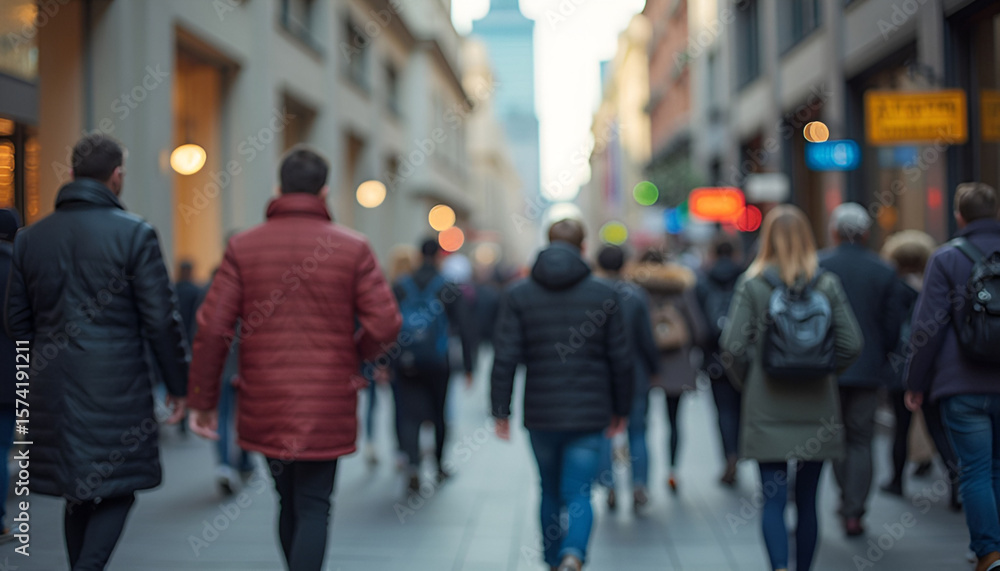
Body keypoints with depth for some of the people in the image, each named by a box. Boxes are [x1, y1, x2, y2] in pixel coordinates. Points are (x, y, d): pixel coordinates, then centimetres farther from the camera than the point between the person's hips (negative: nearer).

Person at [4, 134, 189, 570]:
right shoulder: (134, 233, -9)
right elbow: (161, 320, -10)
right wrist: (177, 384, -1)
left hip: (54, 389, 5)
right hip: (117, 387, -5)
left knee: (78, 496, 16)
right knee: (117, 489, 5)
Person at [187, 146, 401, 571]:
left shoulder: (243, 247, 0)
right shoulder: (353, 248, -3)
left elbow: (212, 328, -5)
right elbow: (384, 324, -8)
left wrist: (203, 401, 1)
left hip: (264, 407, 2)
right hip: (327, 406, -2)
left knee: (290, 502, 20)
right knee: (313, 508, 2)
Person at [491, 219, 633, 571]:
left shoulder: (518, 295, -1)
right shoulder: (603, 294, -1)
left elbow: (505, 359, -6)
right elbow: (621, 360, 1)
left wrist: (501, 412, -1)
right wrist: (621, 410, 12)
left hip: (540, 414, 1)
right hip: (589, 413, -1)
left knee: (550, 491, 19)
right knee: (578, 493, 1)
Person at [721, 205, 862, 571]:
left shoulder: (752, 285, -6)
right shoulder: (828, 284, -1)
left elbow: (733, 347, -11)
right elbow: (851, 345, -5)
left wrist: (748, 381, 6)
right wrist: (822, 371, 11)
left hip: (767, 408, -2)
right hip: (817, 408, 2)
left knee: (773, 500, 0)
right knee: (807, 500, 13)